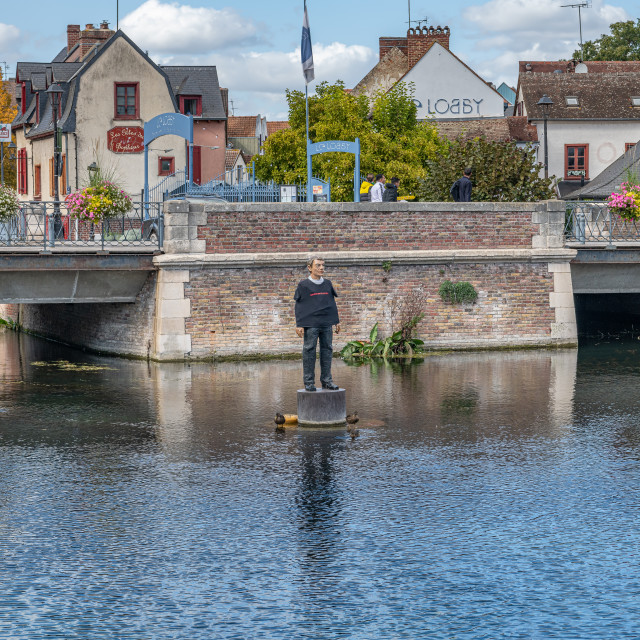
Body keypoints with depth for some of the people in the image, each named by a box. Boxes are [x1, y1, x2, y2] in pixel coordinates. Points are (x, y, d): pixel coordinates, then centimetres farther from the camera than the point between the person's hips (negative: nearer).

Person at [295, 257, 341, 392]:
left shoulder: (327, 284, 13)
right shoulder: (303, 285, 0)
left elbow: (332, 303, 19)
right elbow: (299, 306, -1)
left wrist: (336, 322, 16)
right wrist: (299, 325, -7)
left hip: (327, 324, 4)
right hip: (310, 324, -4)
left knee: (327, 350, 4)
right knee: (309, 351, -3)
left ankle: (326, 380, 10)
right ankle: (309, 382, 0)